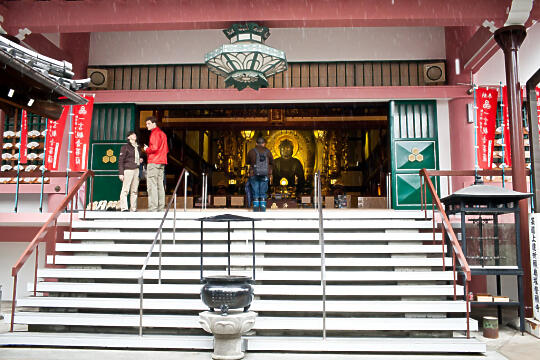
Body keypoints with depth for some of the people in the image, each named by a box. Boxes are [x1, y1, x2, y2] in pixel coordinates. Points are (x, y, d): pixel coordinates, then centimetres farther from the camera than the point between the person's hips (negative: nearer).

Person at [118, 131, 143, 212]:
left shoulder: (137, 147, 20)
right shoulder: (125, 147, 0)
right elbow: (120, 161, -5)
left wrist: (140, 160, 11)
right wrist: (121, 173, -12)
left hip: (136, 170, 6)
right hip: (128, 170, -6)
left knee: (134, 190, 4)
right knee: (125, 190, -10)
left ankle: (133, 208, 6)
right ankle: (124, 208, -10)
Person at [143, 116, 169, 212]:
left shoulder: (155, 133, -8)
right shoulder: (162, 133, 21)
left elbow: (154, 147, -19)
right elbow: (166, 149, 22)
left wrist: (147, 149, -2)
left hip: (153, 162, -9)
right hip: (162, 162, 9)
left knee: (152, 185, -10)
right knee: (160, 185, 8)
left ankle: (153, 208, -15)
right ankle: (161, 207, 9)